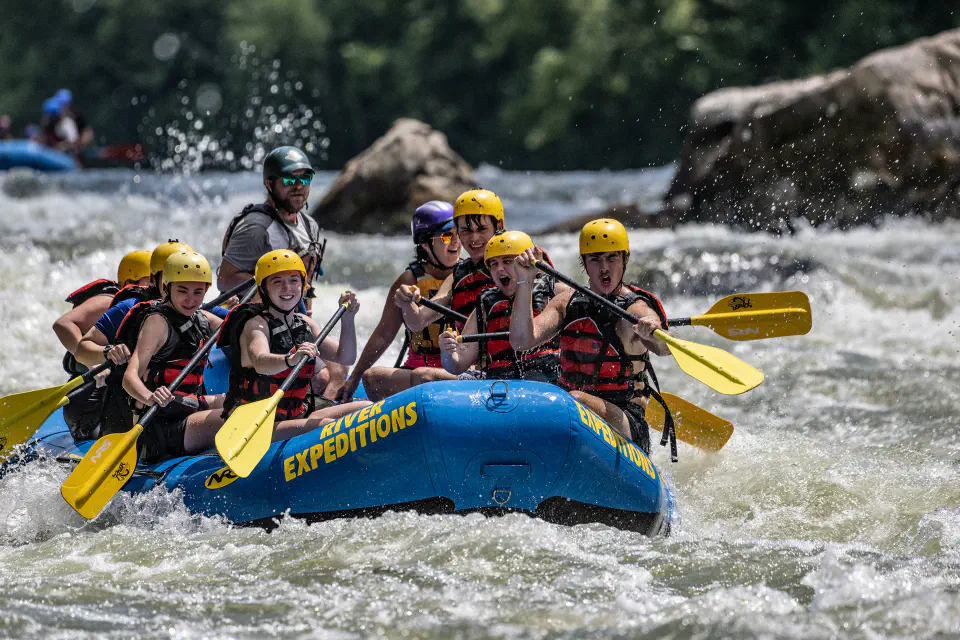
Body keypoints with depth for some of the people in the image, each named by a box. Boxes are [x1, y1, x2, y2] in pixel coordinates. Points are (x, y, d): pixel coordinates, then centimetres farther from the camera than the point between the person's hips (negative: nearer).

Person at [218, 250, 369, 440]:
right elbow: (260, 363, -32)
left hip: (297, 418, 8)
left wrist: (348, 319, -3)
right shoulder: (256, 325, -10)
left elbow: (345, 359, 11)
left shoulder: (305, 324, 14)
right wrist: (290, 360, -53)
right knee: (325, 425, -31)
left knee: (366, 408, -3)